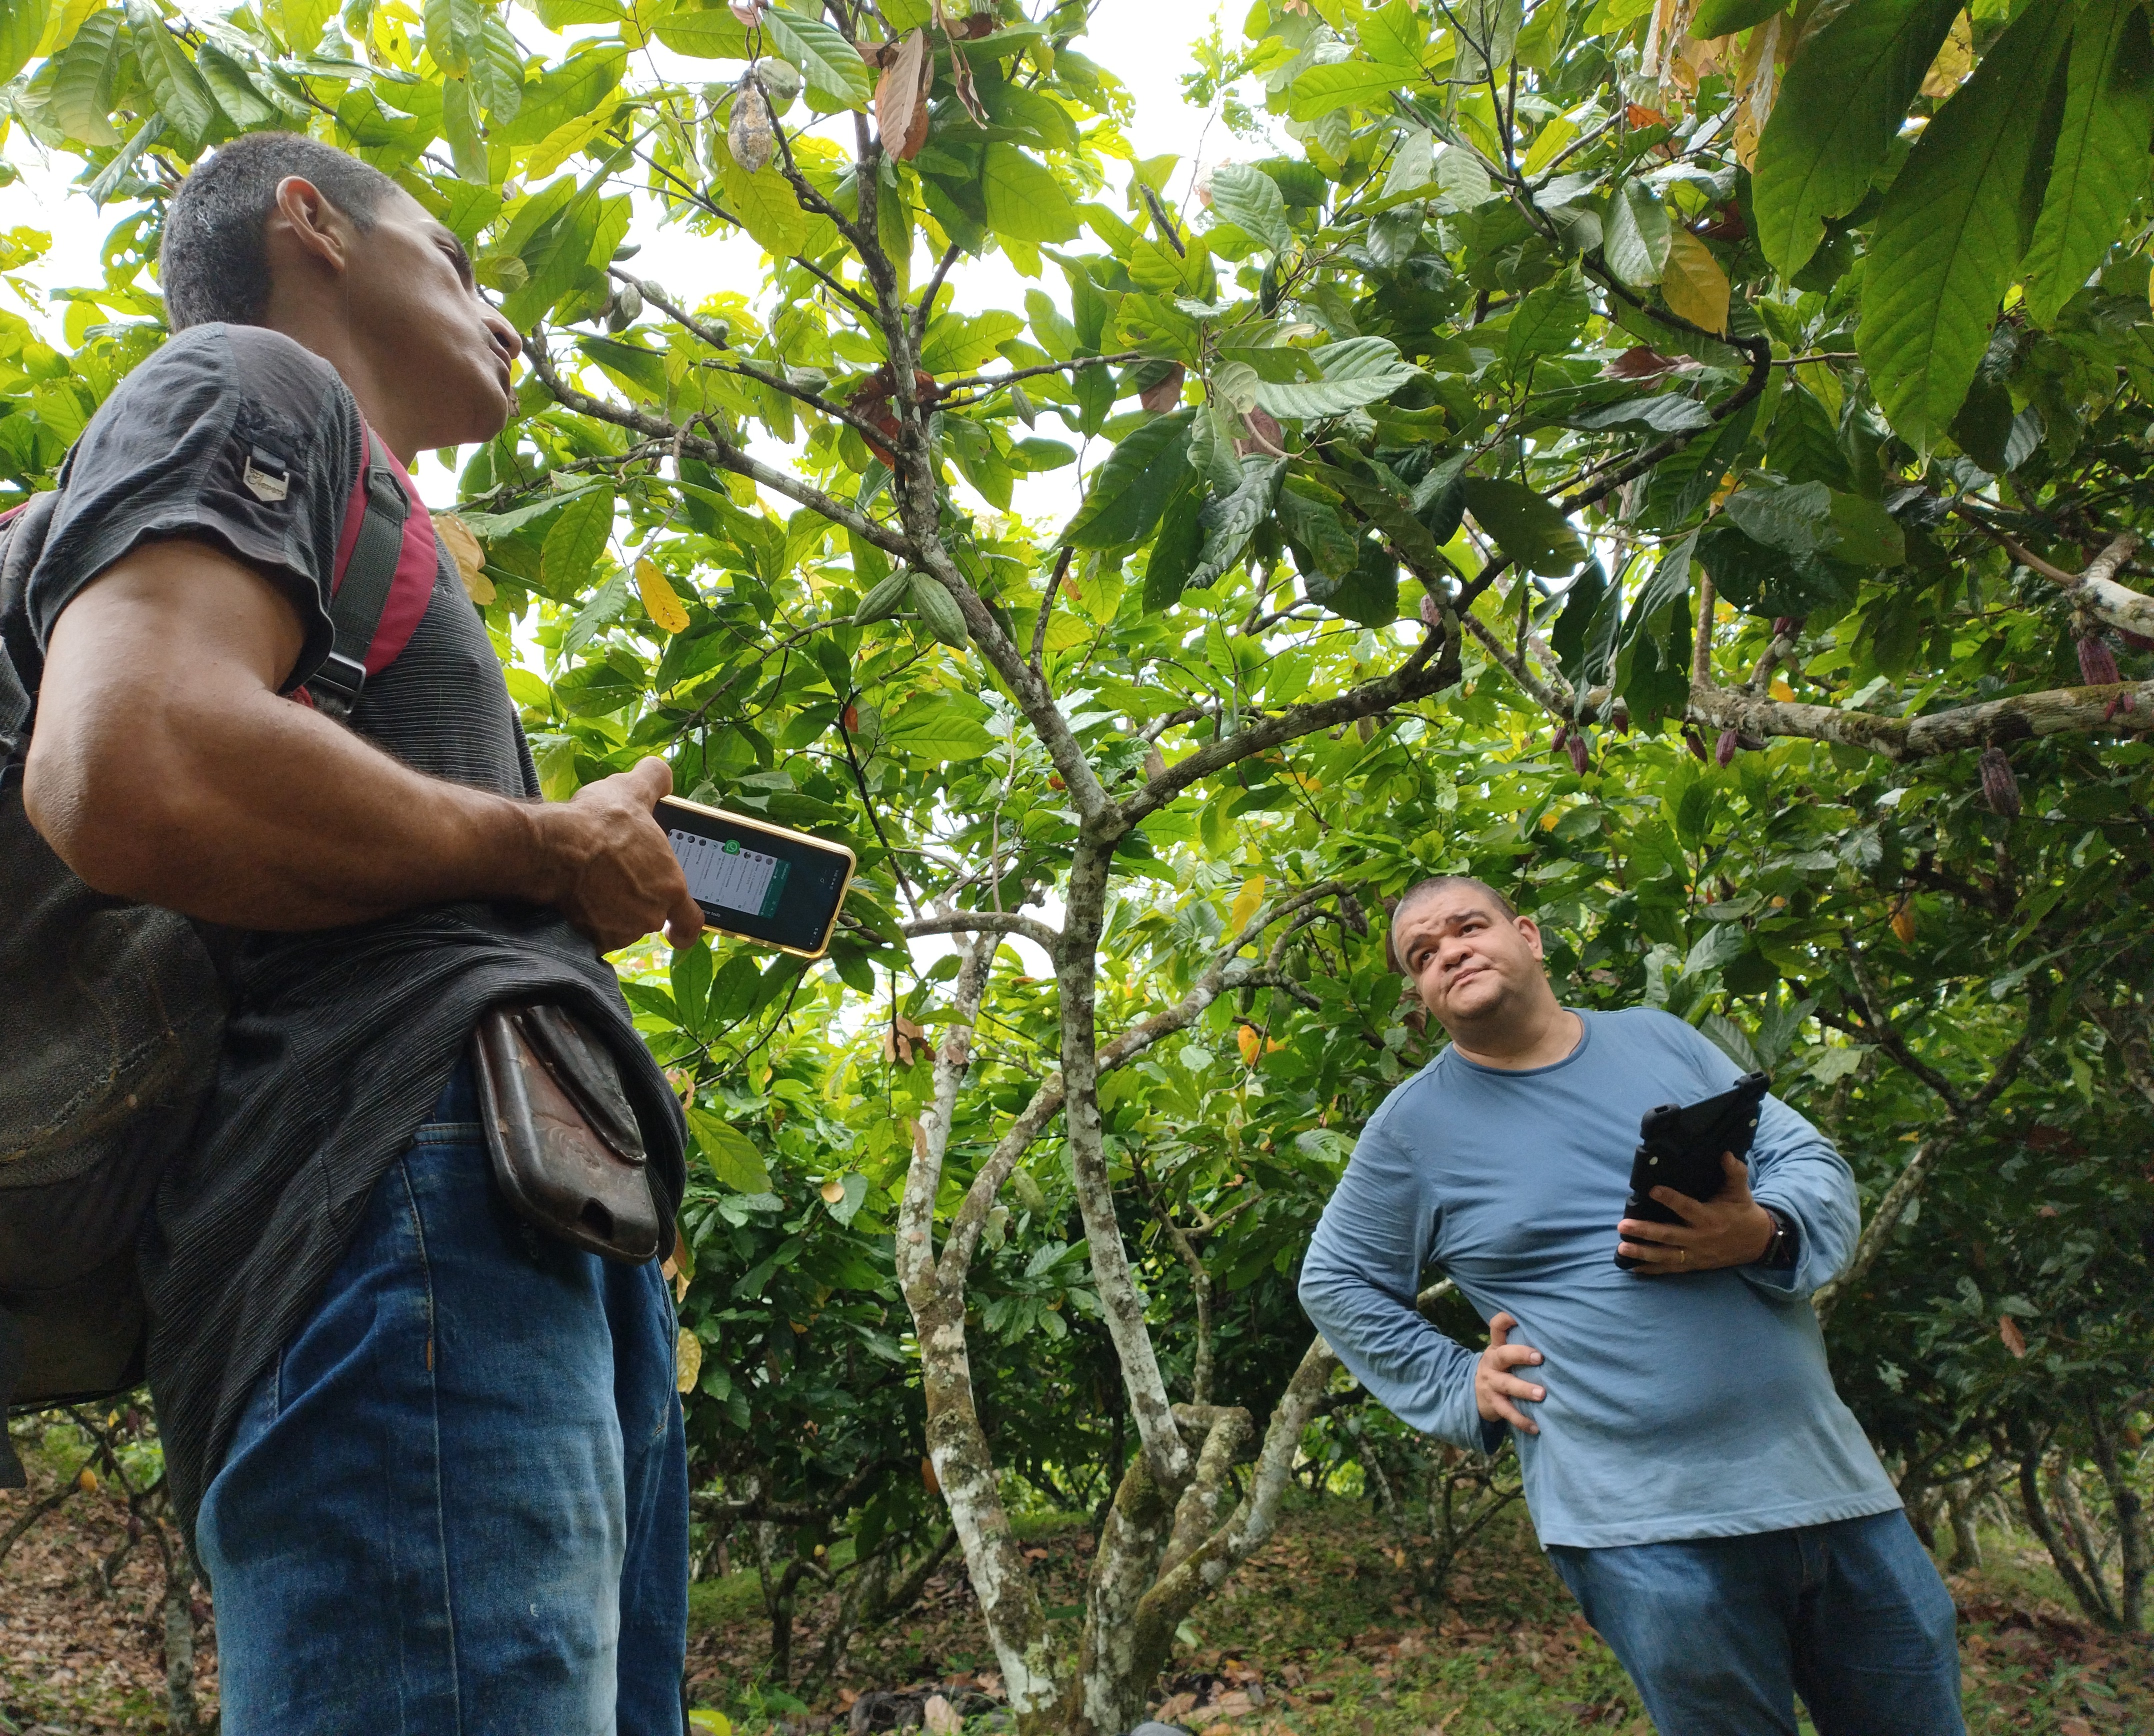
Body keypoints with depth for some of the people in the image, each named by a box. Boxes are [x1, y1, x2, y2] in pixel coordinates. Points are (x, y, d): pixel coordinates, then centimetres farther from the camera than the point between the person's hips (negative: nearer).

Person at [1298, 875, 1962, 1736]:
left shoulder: (1657, 1038, 8)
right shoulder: (1414, 1125, -1)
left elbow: (1814, 1162, 7)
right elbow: (1335, 1282, 8)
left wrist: (1764, 1231, -15)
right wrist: (1458, 1389, -1)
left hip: (1827, 1474, 5)